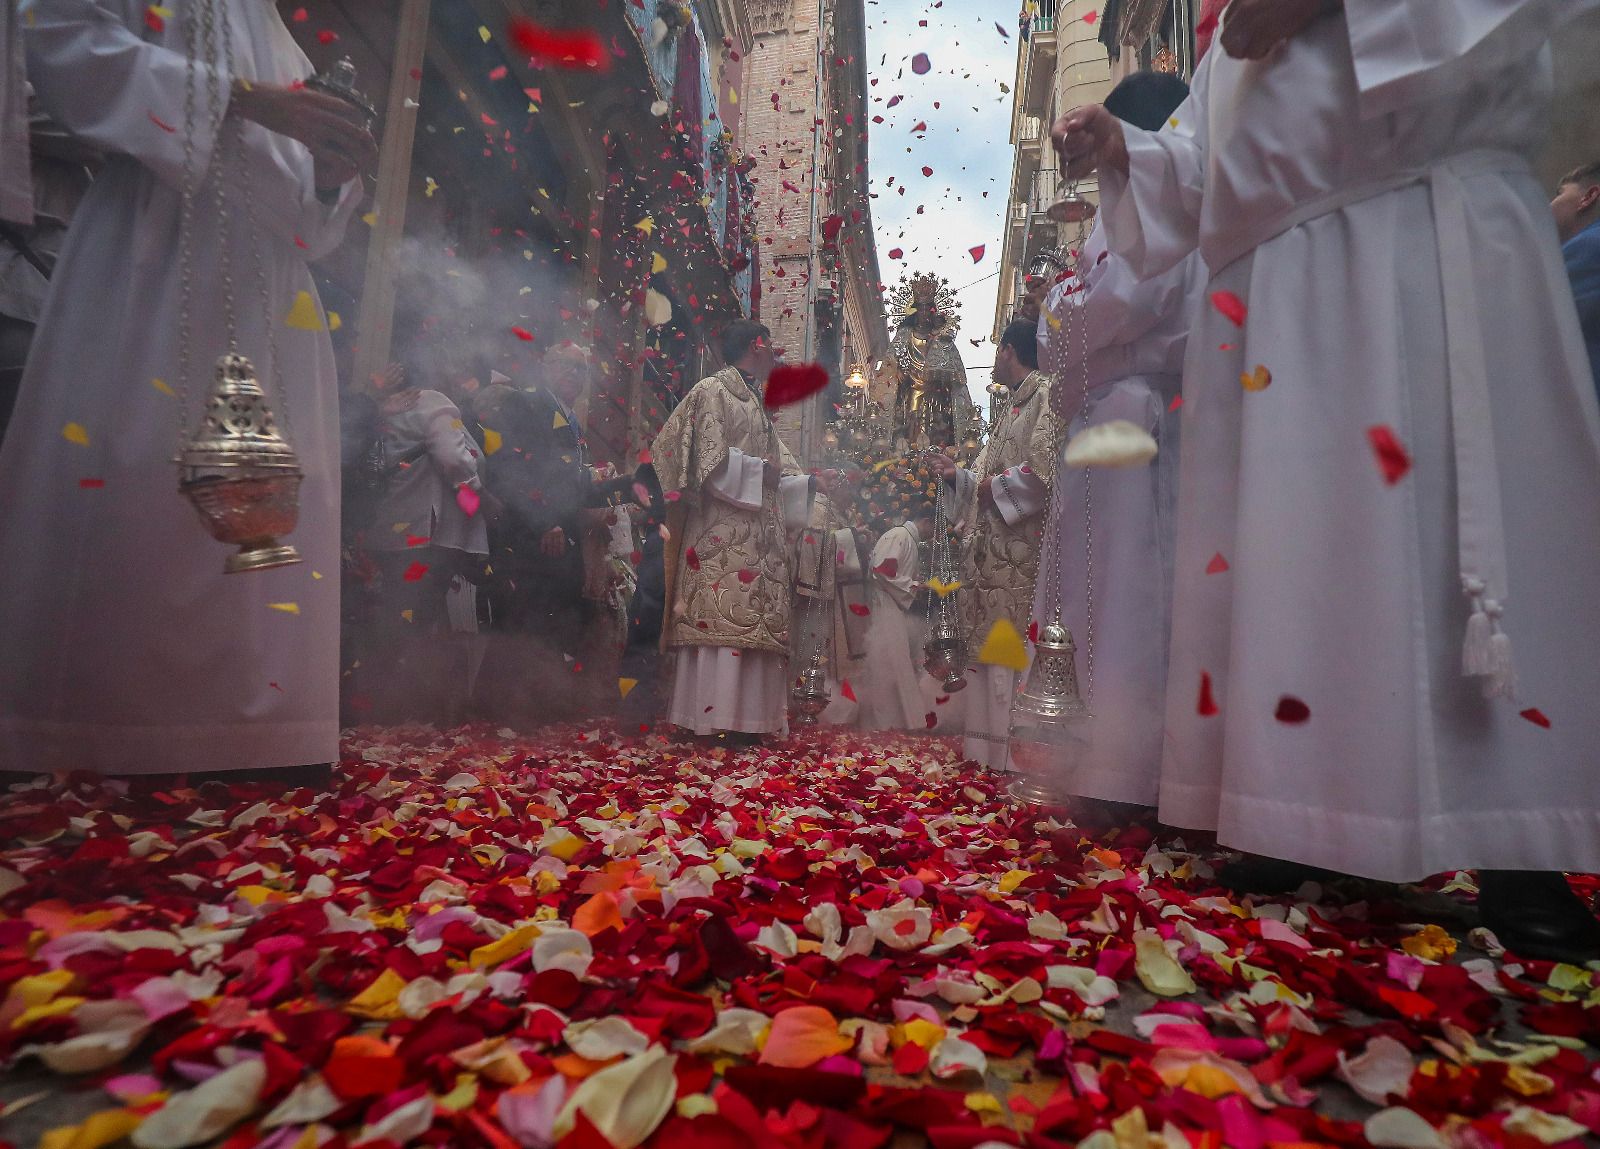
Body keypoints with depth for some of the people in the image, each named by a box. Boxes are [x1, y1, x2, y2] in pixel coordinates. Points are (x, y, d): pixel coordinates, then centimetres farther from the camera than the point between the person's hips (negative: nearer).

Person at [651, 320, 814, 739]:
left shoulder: (758, 403, 26)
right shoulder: (712, 390, 1)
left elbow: (779, 466, 24)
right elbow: (709, 458, -12)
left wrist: (810, 483, 10)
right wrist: (760, 473, -8)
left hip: (760, 535, 8)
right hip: (723, 533, -8)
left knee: (757, 624, 3)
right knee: (722, 623, -13)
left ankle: (753, 717, 5)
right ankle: (714, 719, -11)